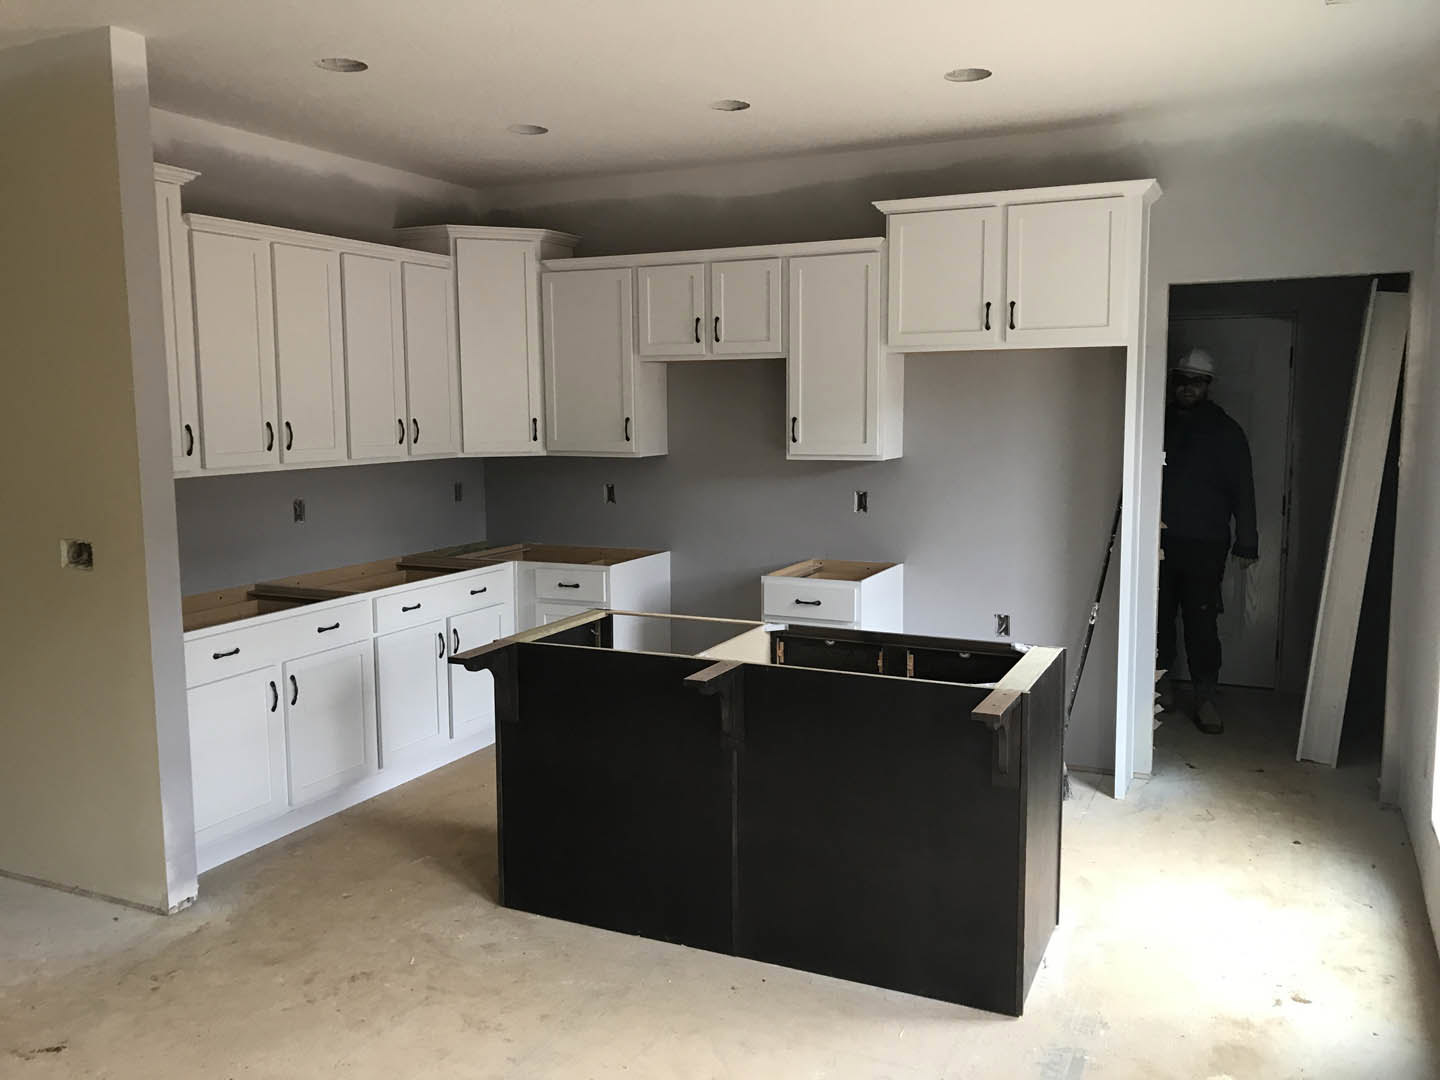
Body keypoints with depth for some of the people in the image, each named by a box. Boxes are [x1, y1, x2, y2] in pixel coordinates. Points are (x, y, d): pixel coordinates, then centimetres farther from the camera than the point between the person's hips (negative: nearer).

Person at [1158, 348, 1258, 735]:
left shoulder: (1226, 432, 5)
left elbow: (1242, 490, 3)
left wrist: (1246, 544, -2)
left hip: (1205, 546, -2)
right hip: (1159, 540, 2)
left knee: (1201, 622, -3)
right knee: (1158, 618, 4)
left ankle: (1205, 699, 5)